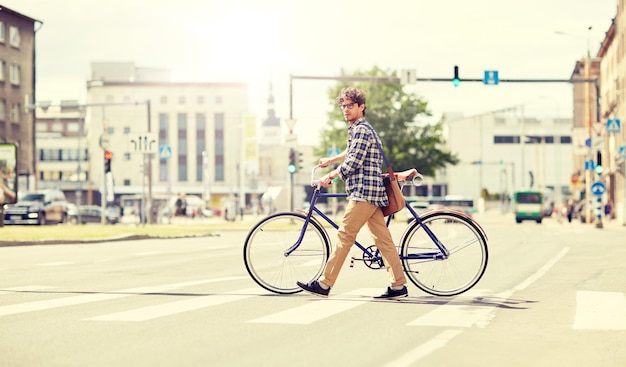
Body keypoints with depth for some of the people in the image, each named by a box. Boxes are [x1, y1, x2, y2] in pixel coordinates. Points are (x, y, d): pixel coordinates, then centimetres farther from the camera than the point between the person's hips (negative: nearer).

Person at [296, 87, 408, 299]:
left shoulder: (361, 130, -10)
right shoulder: (358, 129, 22)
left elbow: (353, 163, -16)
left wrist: (330, 176, -6)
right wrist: (330, 160, 50)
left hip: (364, 193, -10)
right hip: (371, 193, 10)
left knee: (344, 236, -10)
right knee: (382, 239, 5)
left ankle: (324, 284, -10)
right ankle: (398, 285, 3)